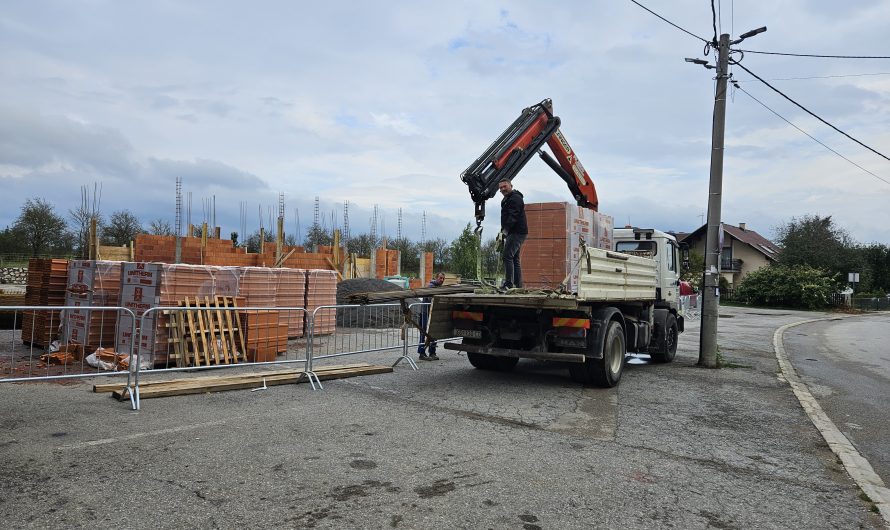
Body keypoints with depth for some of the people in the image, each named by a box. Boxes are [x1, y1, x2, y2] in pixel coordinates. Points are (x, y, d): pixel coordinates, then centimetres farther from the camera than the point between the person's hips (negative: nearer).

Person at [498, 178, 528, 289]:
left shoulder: (515, 198, -11)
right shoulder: (507, 199, 23)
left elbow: (513, 217, -23)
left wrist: (505, 230, -29)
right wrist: (503, 232, 12)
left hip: (517, 233, -11)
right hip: (513, 233, 11)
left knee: (507, 257, -17)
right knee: (514, 259, 12)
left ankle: (509, 284, -20)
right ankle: (518, 285, 16)